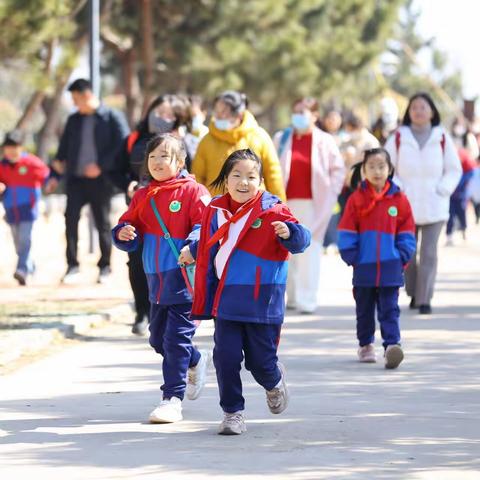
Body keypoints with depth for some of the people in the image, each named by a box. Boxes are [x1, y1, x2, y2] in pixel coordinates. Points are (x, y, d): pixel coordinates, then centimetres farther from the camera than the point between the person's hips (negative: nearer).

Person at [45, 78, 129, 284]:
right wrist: (56, 175, 11)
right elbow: (64, 147, 17)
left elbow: (122, 146, -9)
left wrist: (101, 166, -17)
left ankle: (104, 267, 12)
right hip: (76, 178, 4)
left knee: (102, 222, 2)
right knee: (70, 217, -9)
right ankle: (72, 265, -3)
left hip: (100, 180, -4)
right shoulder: (73, 120, 13)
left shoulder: (112, 118, -3)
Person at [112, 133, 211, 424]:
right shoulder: (143, 197, 11)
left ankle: (173, 398, -1)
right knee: (158, 339, 17)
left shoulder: (193, 191, -8)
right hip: (157, 280, 7)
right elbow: (130, 224, 17)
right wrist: (124, 233, -7)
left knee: (176, 339, -7)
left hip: (185, 278, -7)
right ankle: (196, 361, 44)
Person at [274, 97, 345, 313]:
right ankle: (292, 295, 16)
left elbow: (338, 169, 7)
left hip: (313, 203, -3)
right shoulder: (282, 139, 9)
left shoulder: (325, 141, 2)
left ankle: (307, 299, -8)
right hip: (287, 202, 3)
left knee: (309, 249, -7)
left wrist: (330, 193, -1)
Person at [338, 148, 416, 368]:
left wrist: (402, 258, -4)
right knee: (364, 309, 13)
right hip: (364, 267, 1)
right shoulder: (356, 199, -1)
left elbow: (406, 234, 6)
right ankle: (365, 346, 27)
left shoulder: (399, 200, 1)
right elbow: (346, 234, 1)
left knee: (389, 309, -4)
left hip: (391, 268, -1)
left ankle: (392, 345, -10)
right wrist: (352, 258, -6)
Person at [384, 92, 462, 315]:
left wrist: (442, 190, -5)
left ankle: (424, 299, -8)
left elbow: (454, 169, 8)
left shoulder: (442, 138, 1)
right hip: (405, 205, 1)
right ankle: (413, 294, 22)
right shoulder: (398, 138, 2)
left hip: (434, 206, -1)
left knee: (429, 253, -8)